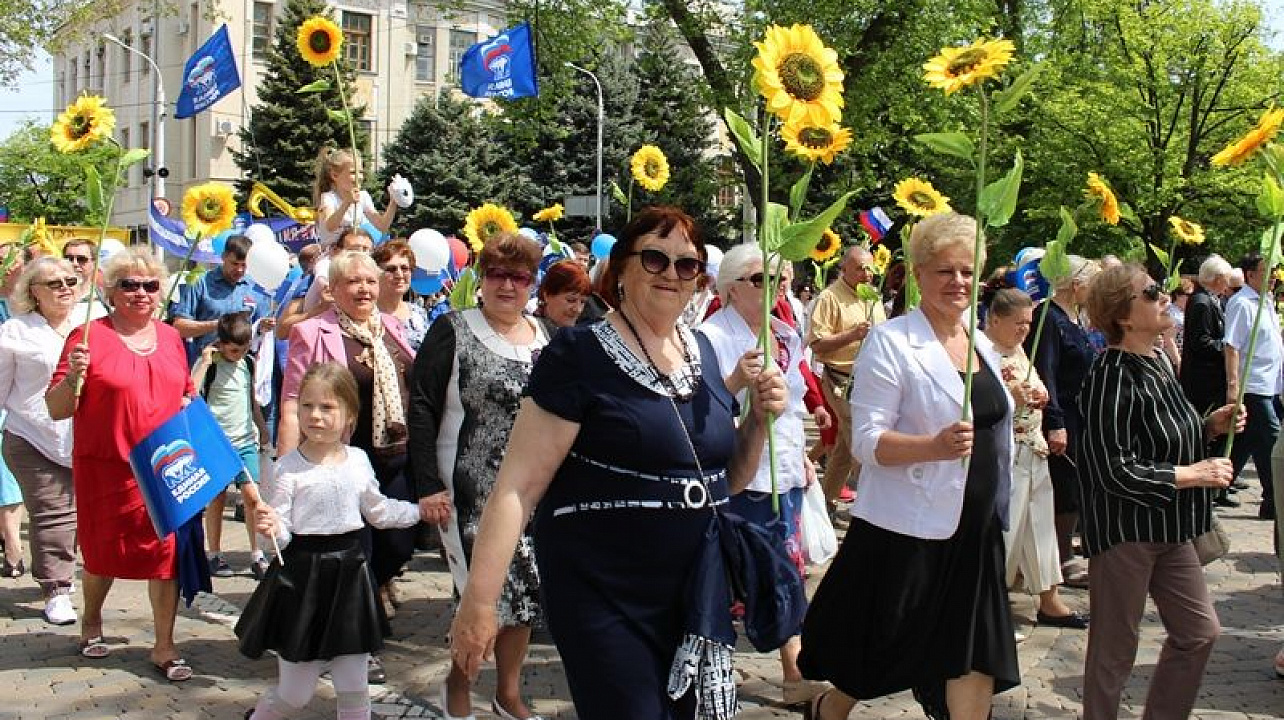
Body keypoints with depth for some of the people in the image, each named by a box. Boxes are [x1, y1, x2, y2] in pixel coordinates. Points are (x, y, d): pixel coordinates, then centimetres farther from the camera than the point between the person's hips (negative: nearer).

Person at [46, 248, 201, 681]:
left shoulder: (170, 337, 8)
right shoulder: (89, 336, -8)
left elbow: (187, 393, 22)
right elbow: (56, 410, -7)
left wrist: (192, 405, 1)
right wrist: (74, 375, -25)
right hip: (106, 467, -3)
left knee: (169, 550, 0)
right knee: (104, 552, 15)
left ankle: (164, 646, 12)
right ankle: (91, 621, 44)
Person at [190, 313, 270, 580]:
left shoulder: (248, 362, 8)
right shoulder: (209, 364, -8)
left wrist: (262, 429, 25)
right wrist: (205, 361, -23)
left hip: (246, 440, 4)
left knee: (252, 496, -5)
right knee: (217, 498, 4)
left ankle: (257, 556, 3)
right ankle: (215, 556, 17)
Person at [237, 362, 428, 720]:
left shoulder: (359, 460, 3)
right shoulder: (288, 467, -11)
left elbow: (377, 511, 18)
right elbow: (282, 533, -11)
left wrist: (421, 509, 16)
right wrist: (271, 528, -32)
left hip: (349, 575, 4)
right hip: (303, 578, -4)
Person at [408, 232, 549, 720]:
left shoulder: (545, 337, 9)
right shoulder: (453, 331, -5)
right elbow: (422, 409, -8)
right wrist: (428, 485, -14)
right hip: (471, 491, -5)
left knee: (525, 592, 8)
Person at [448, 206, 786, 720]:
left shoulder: (702, 352, 7)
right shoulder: (579, 355, -12)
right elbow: (519, 485, -15)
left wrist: (759, 420, -2)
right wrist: (479, 600, -19)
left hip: (697, 595, 6)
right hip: (604, 601, -6)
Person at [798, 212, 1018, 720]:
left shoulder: (982, 344, 11)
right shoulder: (891, 342, -12)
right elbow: (866, 442, -18)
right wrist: (934, 446, -30)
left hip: (976, 528, 6)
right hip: (909, 530, -6)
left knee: (976, 657, 5)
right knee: (876, 660, 8)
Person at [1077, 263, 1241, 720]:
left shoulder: (1158, 362, 7)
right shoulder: (1112, 377, -21)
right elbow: (1114, 471, -24)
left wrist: (1209, 427, 3)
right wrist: (1190, 475, -16)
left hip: (1167, 528, 9)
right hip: (1123, 530, -9)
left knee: (1199, 631, 16)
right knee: (1115, 648, 4)